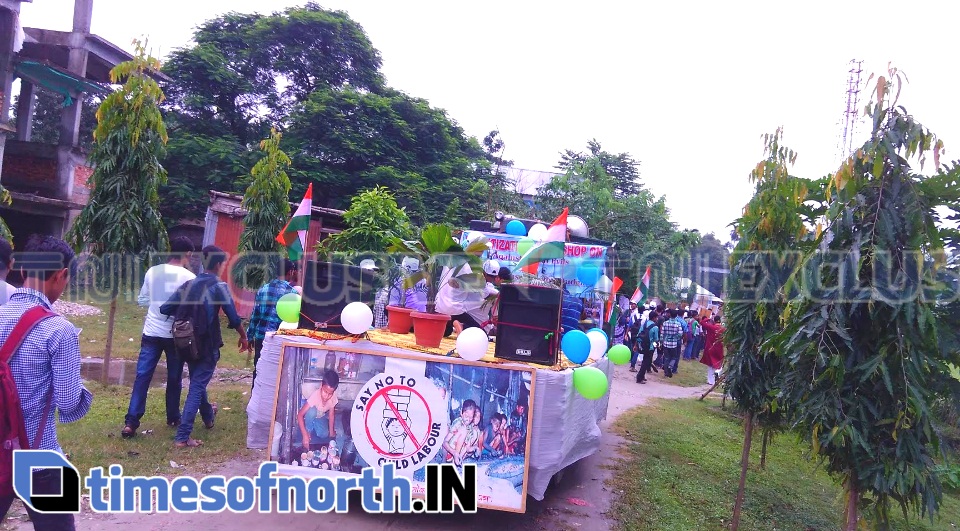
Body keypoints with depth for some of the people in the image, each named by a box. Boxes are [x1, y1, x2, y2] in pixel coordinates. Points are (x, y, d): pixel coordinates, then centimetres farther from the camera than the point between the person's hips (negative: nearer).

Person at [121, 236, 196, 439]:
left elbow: (142, 300, 9)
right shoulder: (189, 277, -11)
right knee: (174, 379, 12)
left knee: (142, 377, 2)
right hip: (176, 335, -2)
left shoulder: (152, 271, 1)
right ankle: (173, 418, 25)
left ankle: (131, 422, -3)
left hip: (152, 332, 3)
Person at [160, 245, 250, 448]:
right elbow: (234, 318, -12)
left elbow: (165, 309, 0)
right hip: (208, 345, -6)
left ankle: (208, 417, 47)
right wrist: (244, 337, 4)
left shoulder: (189, 284, 4)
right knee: (197, 387, -3)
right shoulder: (219, 286, -12)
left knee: (197, 382, 24)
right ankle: (182, 436, -6)